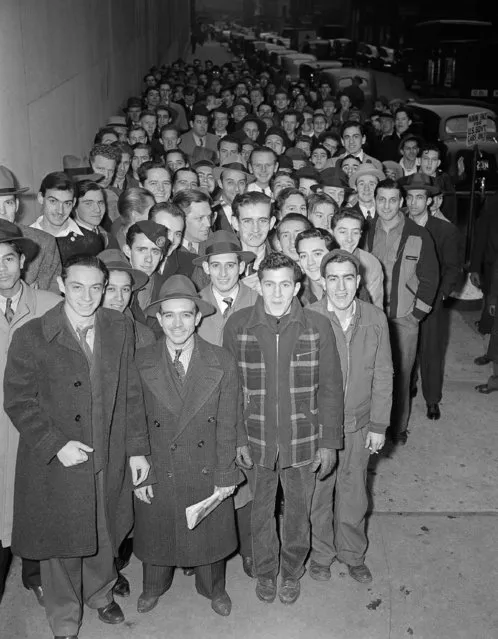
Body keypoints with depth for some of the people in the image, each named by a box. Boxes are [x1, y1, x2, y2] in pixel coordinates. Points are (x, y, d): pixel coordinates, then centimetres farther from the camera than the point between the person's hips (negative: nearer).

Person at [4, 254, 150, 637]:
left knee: (104, 536, 20)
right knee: (61, 542, 14)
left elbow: (131, 393, 3)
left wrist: (137, 448, 1)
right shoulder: (32, 337, -12)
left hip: (109, 461, 3)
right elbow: (18, 401, -9)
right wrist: (57, 444, -17)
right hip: (55, 463, -3)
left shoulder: (120, 329, -1)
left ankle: (101, 594, 49)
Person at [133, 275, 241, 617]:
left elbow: (227, 425, -7)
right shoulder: (140, 364, -11)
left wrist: (225, 475, -6)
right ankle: (154, 587, 50)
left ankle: (214, 589, 48)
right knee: (156, 534, 20)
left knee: (210, 534, 19)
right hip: (158, 473, 0)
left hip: (208, 473, 0)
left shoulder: (223, 363, -10)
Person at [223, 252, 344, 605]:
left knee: (298, 511, 17)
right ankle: (265, 571, 43)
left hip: (303, 440, 0)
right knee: (261, 511, 19)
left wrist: (329, 442, -3)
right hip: (257, 440, 0)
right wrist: (237, 438, -4)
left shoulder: (318, 326, -9)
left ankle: (292, 571, 42)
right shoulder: (238, 325, -8)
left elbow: (331, 388, -3)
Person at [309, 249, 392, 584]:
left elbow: (383, 375, 1)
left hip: (358, 425, 2)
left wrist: (379, 425, 1)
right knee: (318, 493, 15)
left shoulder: (376, 319, -7)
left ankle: (353, 553, 41)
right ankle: (321, 553, 40)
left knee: (354, 493, 17)